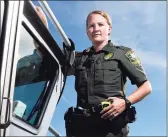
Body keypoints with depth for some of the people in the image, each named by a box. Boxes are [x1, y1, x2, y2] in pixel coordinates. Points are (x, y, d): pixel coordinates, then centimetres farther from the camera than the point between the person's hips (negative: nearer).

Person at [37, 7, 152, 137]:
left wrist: (126, 102, -13)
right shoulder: (79, 58, 18)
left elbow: (146, 86, 6)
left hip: (111, 124, -3)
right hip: (82, 124, 4)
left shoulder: (122, 53, 7)